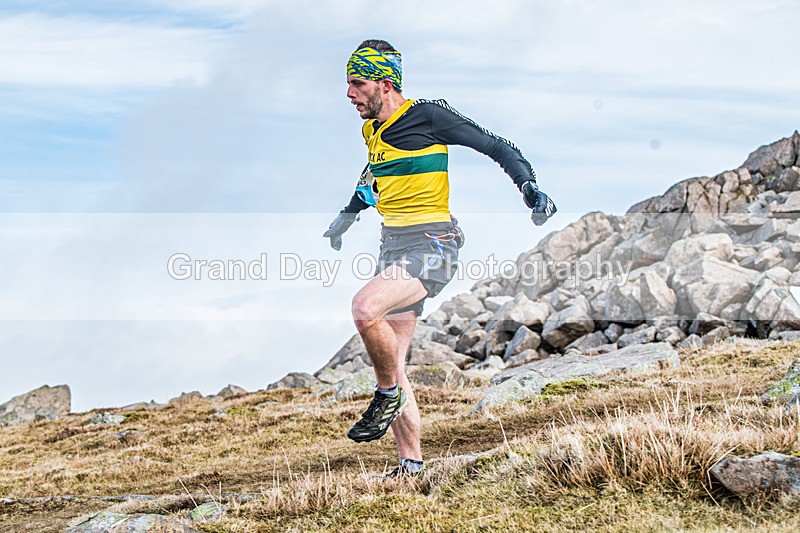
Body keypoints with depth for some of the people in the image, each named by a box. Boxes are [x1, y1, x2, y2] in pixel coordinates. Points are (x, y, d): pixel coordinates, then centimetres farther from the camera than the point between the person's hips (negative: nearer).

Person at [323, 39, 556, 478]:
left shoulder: (429, 116, -9)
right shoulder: (372, 130, 13)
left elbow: (495, 147, -4)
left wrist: (530, 187, -16)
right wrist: (348, 214, 48)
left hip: (430, 247, -8)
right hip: (393, 247, 8)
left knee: (365, 308, -32)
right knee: (392, 367, 4)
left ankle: (388, 395, -9)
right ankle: (411, 465, 12)